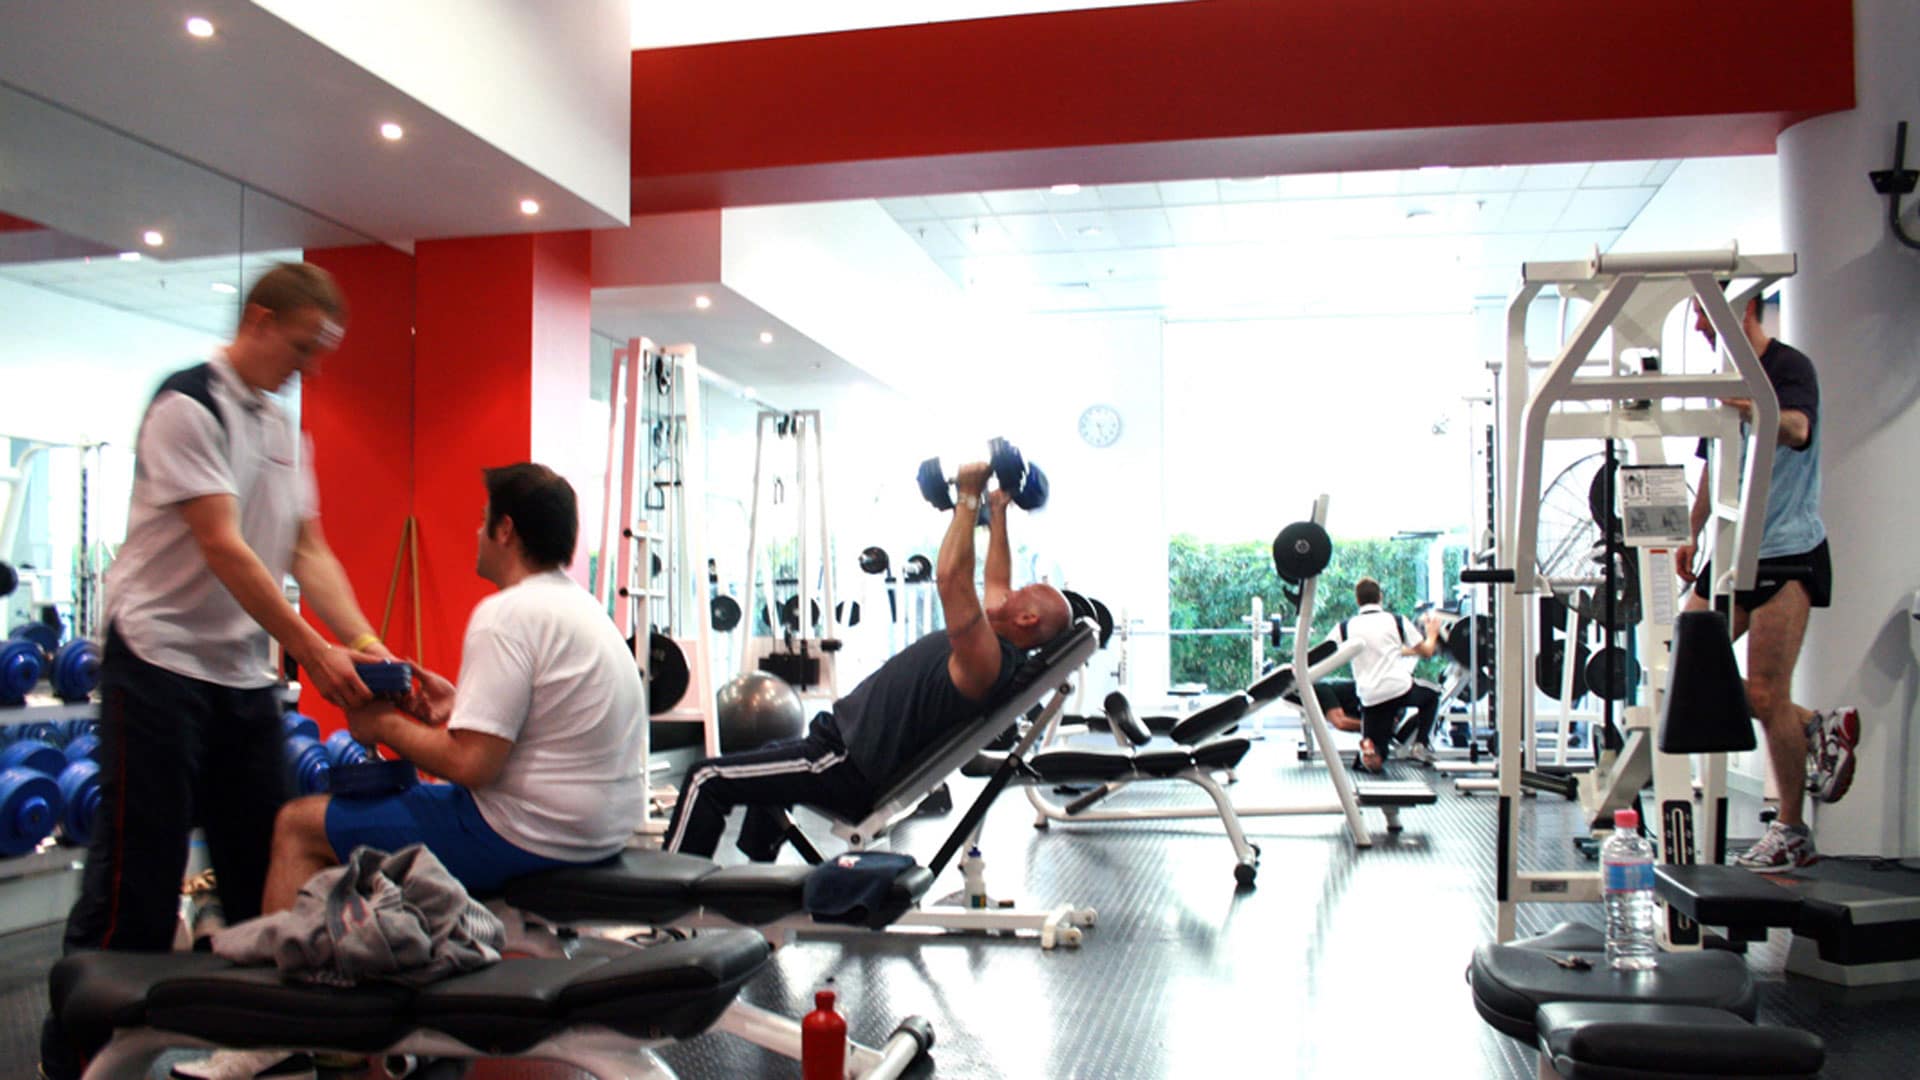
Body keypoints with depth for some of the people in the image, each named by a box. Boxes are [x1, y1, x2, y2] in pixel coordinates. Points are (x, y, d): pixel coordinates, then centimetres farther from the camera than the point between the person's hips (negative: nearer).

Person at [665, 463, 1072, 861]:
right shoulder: (995, 646, 6)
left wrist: (968, 497, -28)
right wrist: (997, 510, 22)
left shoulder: (987, 659, -24)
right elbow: (997, 582, 22)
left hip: (846, 768, -11)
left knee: (706, 779, -9)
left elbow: (950, 577, -34)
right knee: (765, 766, 38)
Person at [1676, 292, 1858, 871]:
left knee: (1765, 694, -8)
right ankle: (1819, 728, 19)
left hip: (1787, 551, -8)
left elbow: (1798, 430, -32)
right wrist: (1693, 535, 20)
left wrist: (1760, 413, -51)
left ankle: (1792, 833, 6)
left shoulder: (1789, 366, -10)